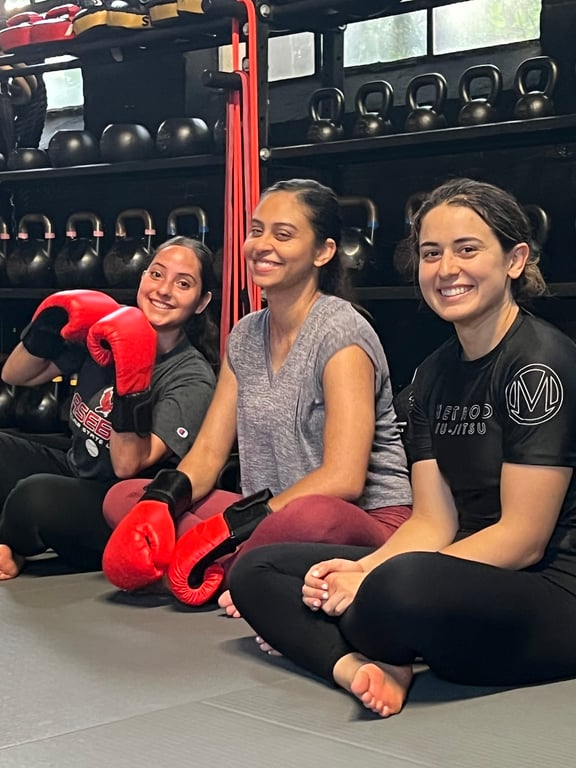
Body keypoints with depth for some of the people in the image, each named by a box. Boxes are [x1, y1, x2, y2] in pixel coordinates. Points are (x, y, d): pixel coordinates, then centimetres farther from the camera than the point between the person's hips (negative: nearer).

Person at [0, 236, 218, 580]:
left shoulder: (194, 379, -15)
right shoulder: (105, 331, -1)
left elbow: (127, 466, -24)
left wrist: (131, 378, -33)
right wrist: (53, 325, -11)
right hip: (72, 472, 5)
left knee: (36, 496, -33)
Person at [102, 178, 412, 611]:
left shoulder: (341, 333, -11)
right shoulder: (245, 336, 11)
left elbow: (343, 478, -20)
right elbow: (208, 452, 7)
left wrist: (228, 528, -23)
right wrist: (160, 503, -15)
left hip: (365, 522, -7)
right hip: (271, 518, 7)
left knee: (309, 517, -42)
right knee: (122, 498, -5)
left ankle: (220, 572, -12)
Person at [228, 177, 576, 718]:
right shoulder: (434, 375, 11)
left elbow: (522, 539, -17)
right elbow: (433, 524, 6)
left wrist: (374, 582, -20)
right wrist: (361, 571, -14)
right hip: (472, 581, 8)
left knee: (403, 584, -39)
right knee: (255, 570, 2)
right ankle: (367, 669, -24)